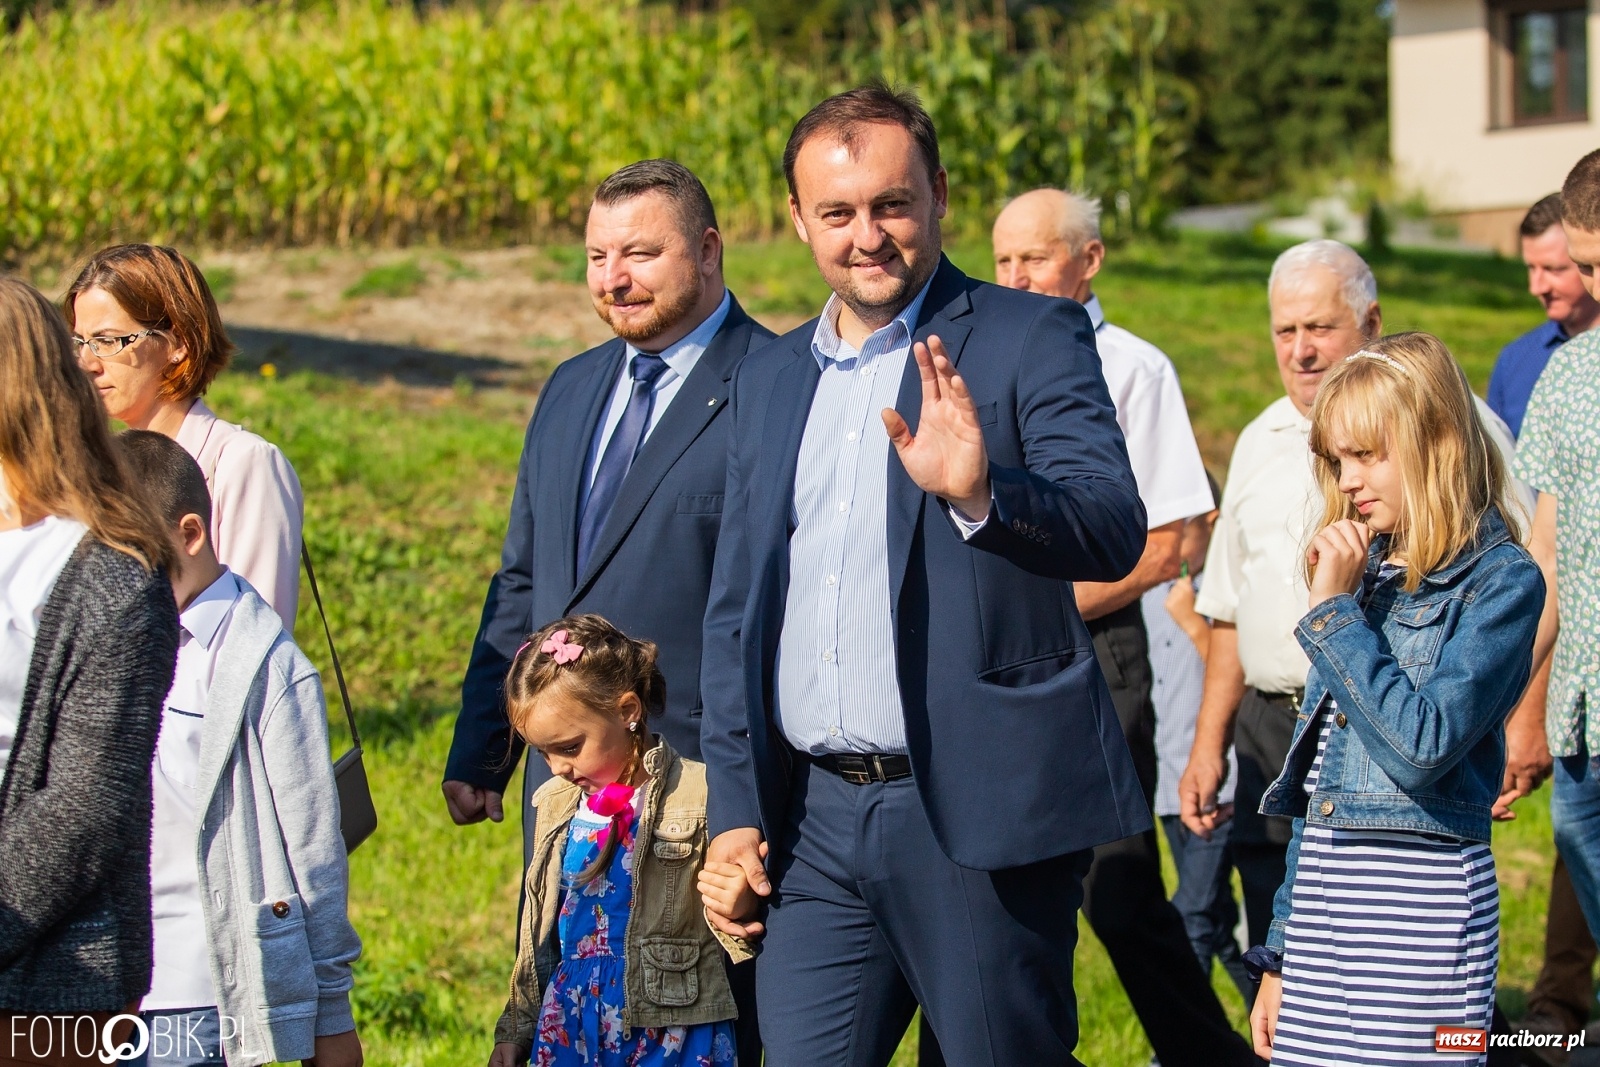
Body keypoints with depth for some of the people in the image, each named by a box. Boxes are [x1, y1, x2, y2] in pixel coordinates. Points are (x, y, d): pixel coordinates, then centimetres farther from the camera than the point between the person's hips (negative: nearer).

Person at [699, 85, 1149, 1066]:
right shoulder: (770, 379, 16)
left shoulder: (1031, 339, -2)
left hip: (981, 810, -5)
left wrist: (980, 493, -34)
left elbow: (1116, 532, -15)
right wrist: (734, 810, 11)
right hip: (813, 821, 5)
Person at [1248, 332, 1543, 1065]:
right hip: (1323, 896, 7)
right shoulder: (1366, 571, 13)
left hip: (1420, 900, -7)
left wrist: (1332, 611, -14)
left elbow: (1423, 748, -21)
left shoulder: (1501, 580, -7)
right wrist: (1280, 956, 17)